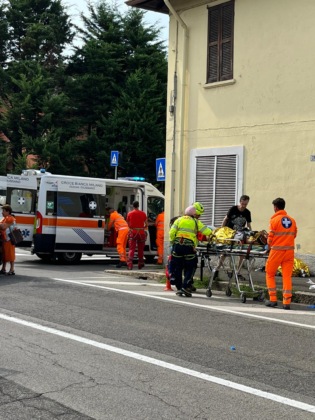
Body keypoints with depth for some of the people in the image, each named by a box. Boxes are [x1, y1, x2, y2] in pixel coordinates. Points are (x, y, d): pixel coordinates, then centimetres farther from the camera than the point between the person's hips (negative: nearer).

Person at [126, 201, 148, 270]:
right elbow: (146, 224, 1)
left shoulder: (130, 214, 1)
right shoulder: (143, 213, 1)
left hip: (133, 232, -1)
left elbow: (128, 224, 4)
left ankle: (130, 264, -20)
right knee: (140, 249, 13)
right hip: (141, 232, 1)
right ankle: (140, 264, 21)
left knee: (131, 249, -3)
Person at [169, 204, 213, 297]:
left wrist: (172, 241, 15)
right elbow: (206, 231, 4)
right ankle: (185, 287, -6)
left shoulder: (179, 220, 14)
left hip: (177, 245, 2)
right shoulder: (196, 222, 11)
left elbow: (172, 232, 3)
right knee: (189, 268, 8)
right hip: (189, 246, -2)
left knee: (177, 267, 11)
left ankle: (179, 288, 12)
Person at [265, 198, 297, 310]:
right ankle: (286, 302, 1)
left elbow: (270, 237, -7)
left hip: (277, 250, -4)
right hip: (289, 250, 4)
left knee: (270, 274, 12)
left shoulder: (274, 220, -7)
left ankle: (273, 299, 10)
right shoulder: (292, 220, 6)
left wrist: (269, 247, 11)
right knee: (287, 276, 5)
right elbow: (294, 235, 8)